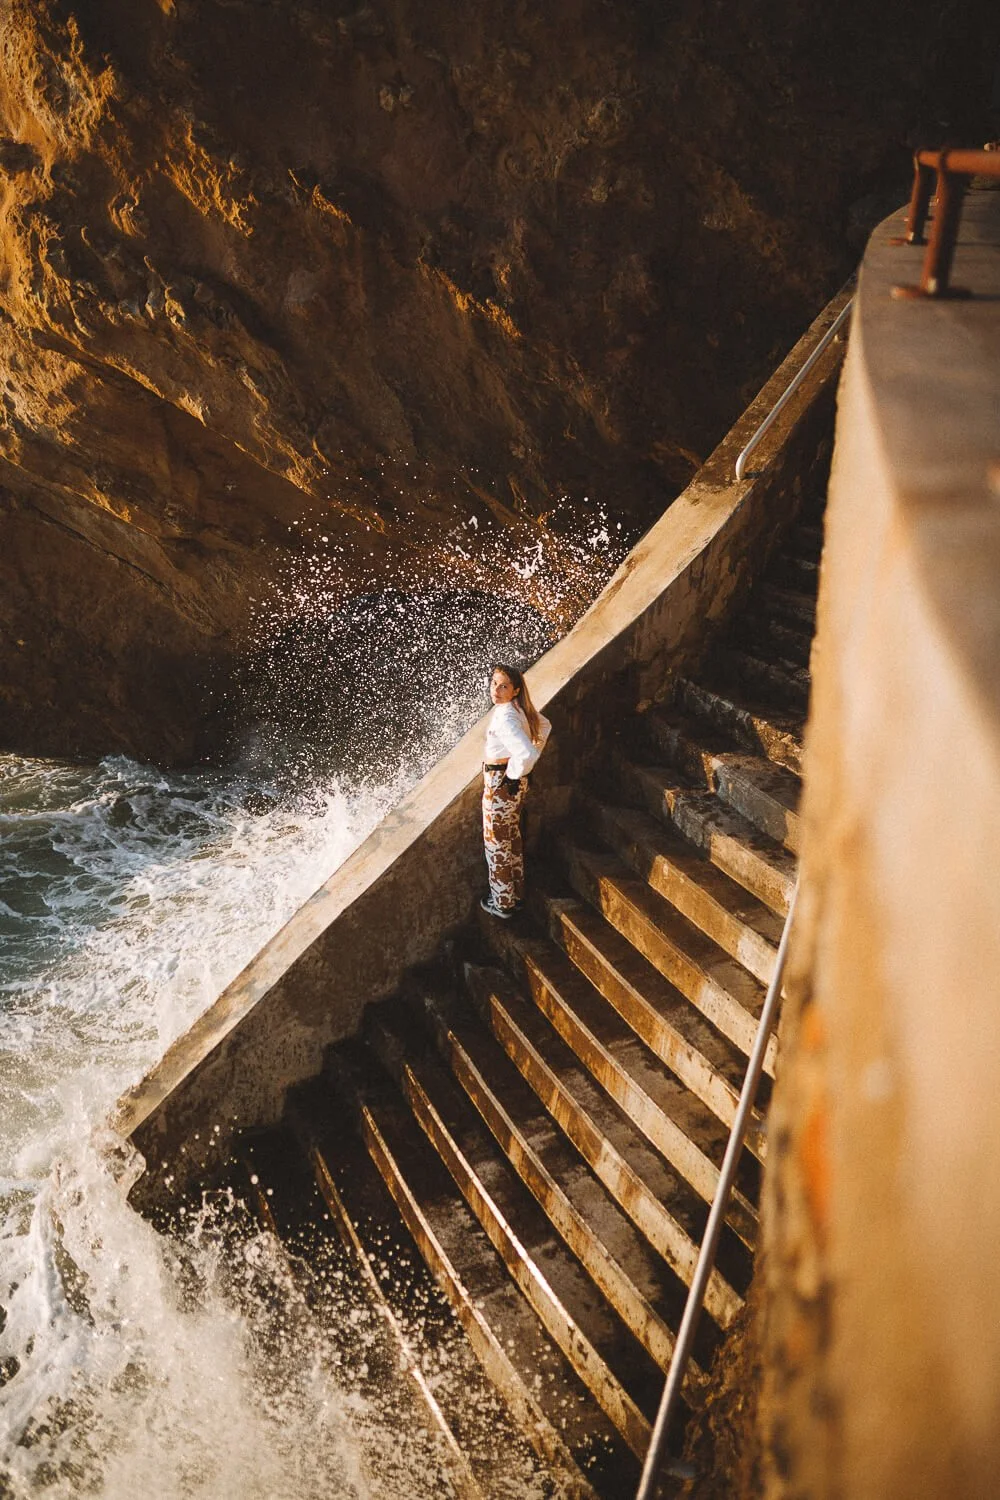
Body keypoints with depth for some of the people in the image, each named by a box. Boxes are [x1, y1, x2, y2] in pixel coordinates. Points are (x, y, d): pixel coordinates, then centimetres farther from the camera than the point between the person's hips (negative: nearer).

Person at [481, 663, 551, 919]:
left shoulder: (504, 718, -27)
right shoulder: (521, 709, 1)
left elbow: (526, 754, -38)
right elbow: (544, 726, 20)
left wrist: (514, 774, -20)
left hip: (500, 783, -9)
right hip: (515, 784, 9)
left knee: (496, 843, 6)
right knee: (512, 838, 21)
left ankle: (502, 903, 20)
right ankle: (517, 893, 35)